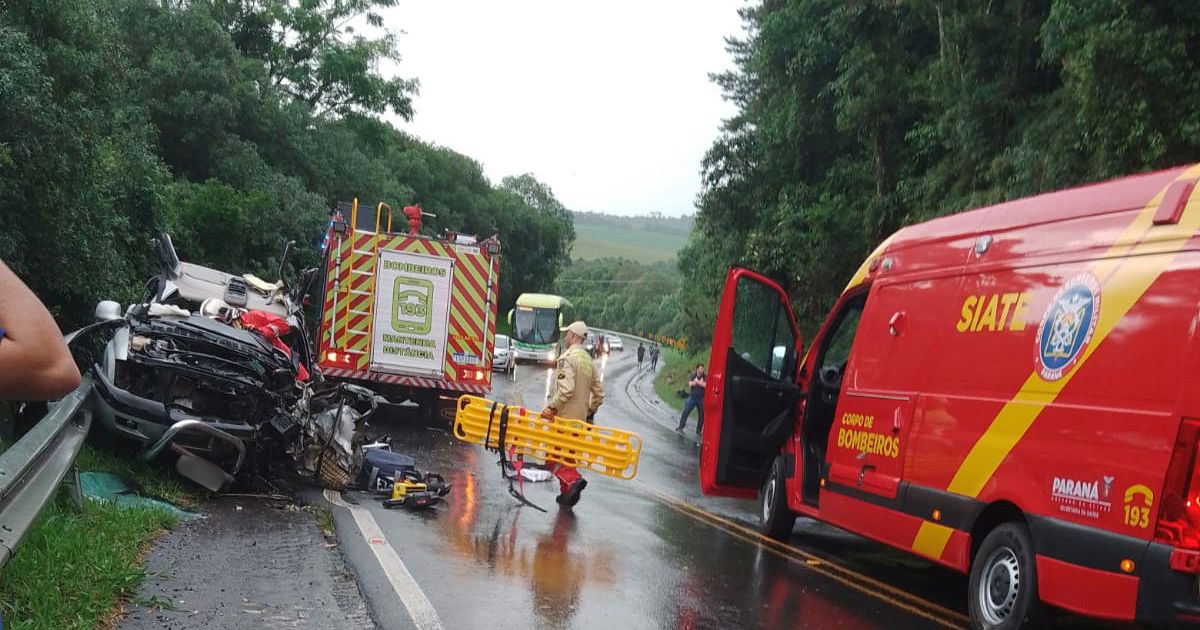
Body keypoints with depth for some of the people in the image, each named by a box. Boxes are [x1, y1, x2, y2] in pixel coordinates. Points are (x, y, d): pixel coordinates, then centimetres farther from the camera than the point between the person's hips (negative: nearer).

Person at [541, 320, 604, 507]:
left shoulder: (568, 357, -13)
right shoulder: (589, 361, 14)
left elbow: (566, 389, -25)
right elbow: (598, 393, 16)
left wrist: (551, 407, -20)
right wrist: (590, 413, 23)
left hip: (563, 416, -8)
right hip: (580, 418, 8)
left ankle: (573, 480, -21)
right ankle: (567, 495, 15)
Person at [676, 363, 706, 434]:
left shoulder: (705, 377, -2)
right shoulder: (692, 376, 0)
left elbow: (705, 385, -19)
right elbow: (690, 384, -15)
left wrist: (696, 381, -17)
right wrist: (700, 383, -18)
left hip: (701, 399, 0)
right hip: (692, 397, 0)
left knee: (701, 415, 2)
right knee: (685, 412, -1)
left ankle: (699, 430, 13)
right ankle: (681, 427, 9)